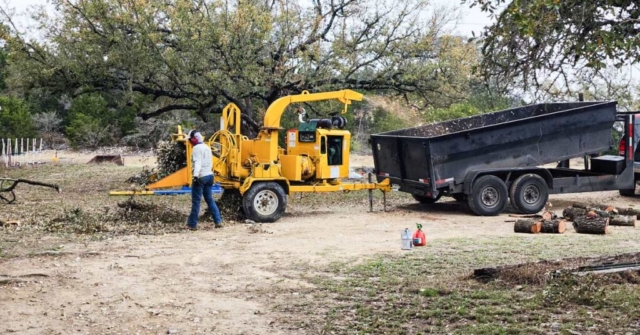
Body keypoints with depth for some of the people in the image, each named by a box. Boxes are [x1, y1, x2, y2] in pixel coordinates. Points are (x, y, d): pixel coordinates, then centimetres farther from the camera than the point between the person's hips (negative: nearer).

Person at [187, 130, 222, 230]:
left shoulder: (197, 148, -11)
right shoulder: (207, 147, 17)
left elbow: (198, 162, -25)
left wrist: (195, 175, -36)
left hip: (201, 177, -9)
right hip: (209, 175, 9)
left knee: (196, 201, -4)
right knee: (210, 199, 12)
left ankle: (192, 224, 0)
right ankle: (218, 221, 7)